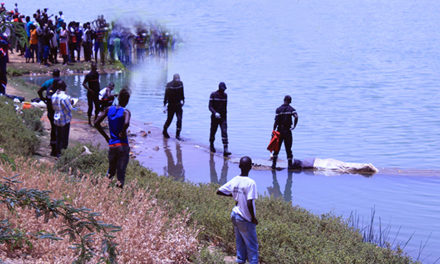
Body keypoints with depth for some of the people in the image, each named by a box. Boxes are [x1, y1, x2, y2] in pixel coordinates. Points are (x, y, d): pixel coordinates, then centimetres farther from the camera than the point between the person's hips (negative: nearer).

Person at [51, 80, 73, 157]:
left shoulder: (54, 96, -1)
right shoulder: (64, 97, -23)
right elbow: (69, 109, -17)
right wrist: (70, 102, -2)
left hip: (56, 119, 7)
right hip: (65, 120, -7)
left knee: (58, 137, 17)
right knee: (64, 137, 4)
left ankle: (58, 152, 22)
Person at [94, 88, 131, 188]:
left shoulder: (109, 109, 6)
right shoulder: (125, 112, -9)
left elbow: (96, 123, 4)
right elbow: (126, 123, -30)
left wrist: (106, 137, 10)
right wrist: (123, 133, -11)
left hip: (111, 145, 4)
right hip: (123, 146, -4)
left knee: (111, 170, 22)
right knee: (121, 173, -1)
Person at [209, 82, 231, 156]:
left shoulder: (225, 95, 7)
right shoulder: (213, 95, -6)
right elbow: (210, 106, -12)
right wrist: (215, 113, -28)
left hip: (223, 117, 2)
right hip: (215, 117, -2)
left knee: (224, 132, -12)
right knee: (213, 132, 11)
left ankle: (225, 151, -19)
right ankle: (211, 145, 39)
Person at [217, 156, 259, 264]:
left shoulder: (234, 181, -2)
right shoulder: (250, 183, -22)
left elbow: (219, 191, 5)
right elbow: (249, 203, -27)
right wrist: (253, 218, -15)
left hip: (235, 215, 7)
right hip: (245, 219, -7)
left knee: (240, 242, 21)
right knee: (252, 245, 6)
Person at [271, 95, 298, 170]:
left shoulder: (278, 109, -1)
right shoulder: (291, 109, -3)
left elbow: (276, 121, -7)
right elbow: (296, 117, -21)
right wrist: (294, 126, -8)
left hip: (279, 130, 1)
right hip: (287, 131, -1)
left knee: (276, 149, 10)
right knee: (288, 149, 6)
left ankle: (274, 164, 6)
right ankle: (290, 165, 5)